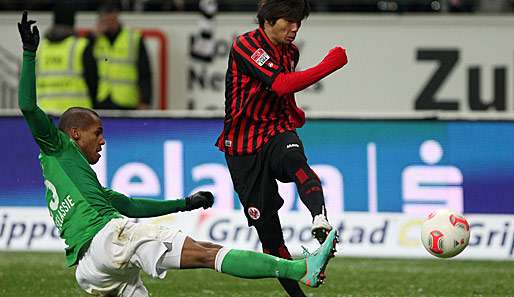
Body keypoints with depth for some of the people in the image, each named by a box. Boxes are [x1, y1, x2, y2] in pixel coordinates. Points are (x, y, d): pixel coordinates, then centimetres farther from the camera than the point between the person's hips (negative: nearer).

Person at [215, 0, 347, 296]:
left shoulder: (291, 52, 10)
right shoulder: (245, 46, -14)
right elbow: (281, 84, -27)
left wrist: (293, 113, 11)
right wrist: (328, 65, -23)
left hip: (278, 133, 3)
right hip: (243, 148, -3)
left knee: (295, 160, -36)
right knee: (268, 229, -3)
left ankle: (321, 221, -63)